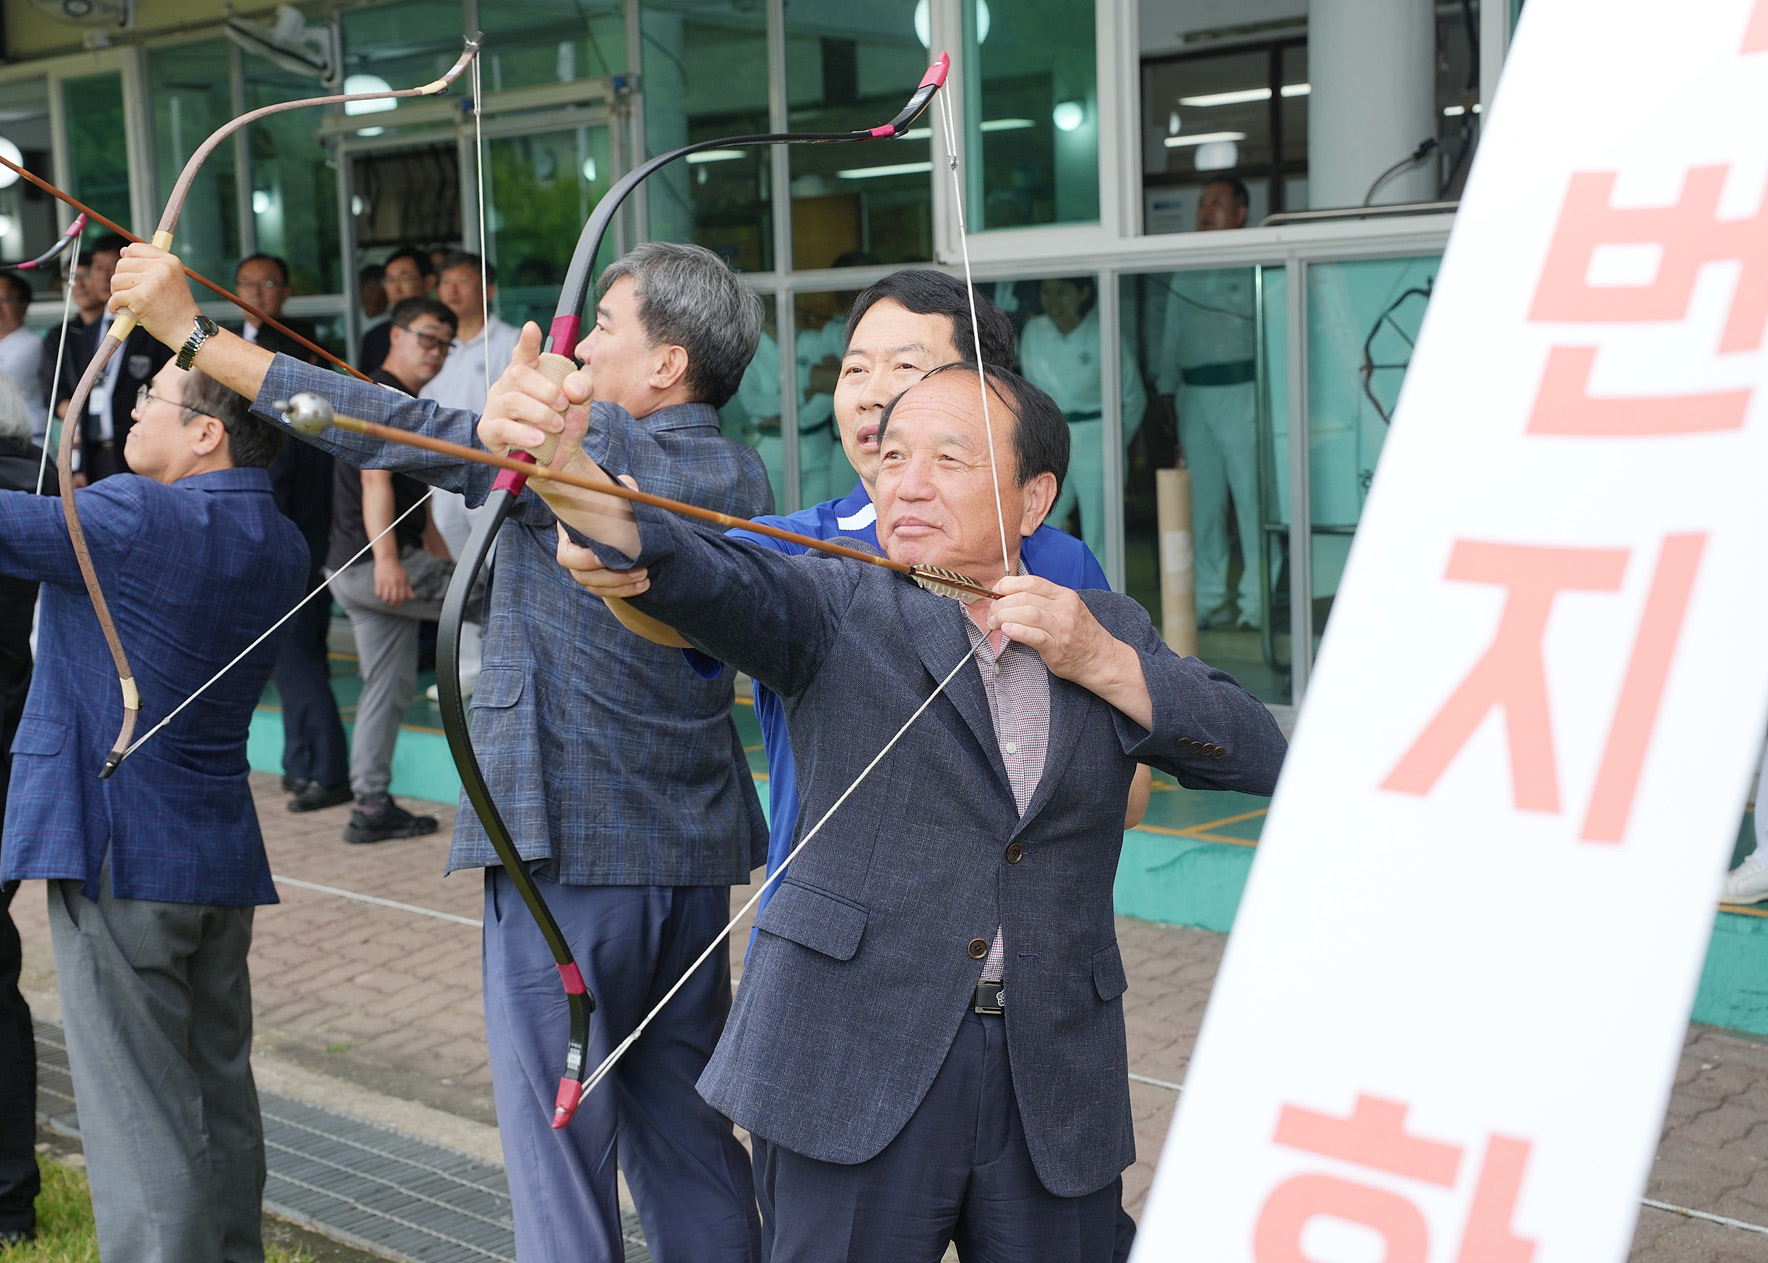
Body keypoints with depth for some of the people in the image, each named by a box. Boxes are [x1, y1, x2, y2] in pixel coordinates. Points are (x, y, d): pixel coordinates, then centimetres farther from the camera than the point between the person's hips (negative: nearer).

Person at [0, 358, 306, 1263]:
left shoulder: (134, 519, -15)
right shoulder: (280, 548, 10)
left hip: (118, 854, -8)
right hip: (223, 856, 8)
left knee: (143, 1127, -3)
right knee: (221, 1108, 17)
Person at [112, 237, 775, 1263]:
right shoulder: (742, 478, 8)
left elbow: (397, 431, -14)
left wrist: (189, 329, -10)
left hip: (570, 847, -8)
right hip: (697, 851, 8)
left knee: (562, 1149, 0)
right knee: (689, 1141, 17)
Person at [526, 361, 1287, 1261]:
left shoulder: (1110, 632, 11)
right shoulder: (840, 608, 2)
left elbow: (1260, 759, 4)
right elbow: (710, 580, -18)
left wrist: (1100, 664, -7)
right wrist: (573, 479, -37)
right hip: (853, 1074, -2)